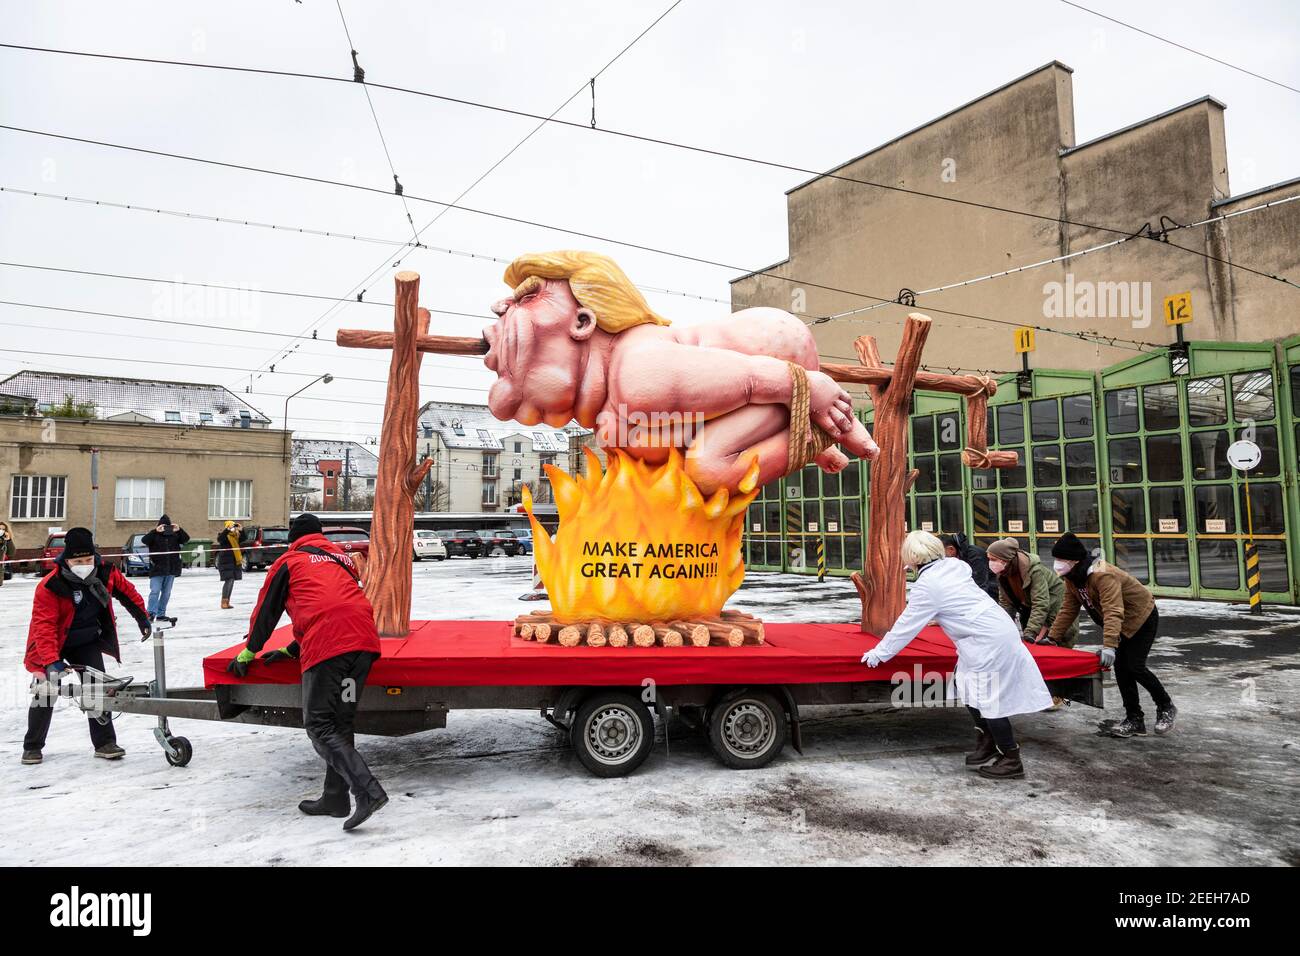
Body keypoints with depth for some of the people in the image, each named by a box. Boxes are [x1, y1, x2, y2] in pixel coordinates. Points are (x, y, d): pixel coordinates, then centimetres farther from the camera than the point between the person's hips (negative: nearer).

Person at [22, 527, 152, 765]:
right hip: (53, 645, -3)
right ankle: (32, 747, 20)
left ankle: (105, 742, 1)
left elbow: (127, 591, 7)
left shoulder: (106, 573, -14)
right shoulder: (50, 586, -28)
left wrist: (142, 617, 8)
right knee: (47, 693, -1)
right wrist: (51, 661, -42)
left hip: (88, 642, 3)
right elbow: (44, 626, -32)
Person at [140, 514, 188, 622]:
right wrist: (156, 531, -26)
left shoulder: (174, 535, 6)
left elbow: (186, 539, -1)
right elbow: (144, 540, -17)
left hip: (171, 569, 4)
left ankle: (161, 613, 18)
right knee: (155, 591, -9)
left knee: (166, 593, 9)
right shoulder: (155, 535, -2)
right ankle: (151, 613, -7)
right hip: (157, 569, -4)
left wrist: (179, 530, -17)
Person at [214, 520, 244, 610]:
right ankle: (223, 602, -12)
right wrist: (228, 529, -35)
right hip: (226, 561, -7)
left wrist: (241, 530, -14)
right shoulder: (225, 536, -5)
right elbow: (219, 539, -25)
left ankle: (227, 602, 15)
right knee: (229, 580, -15)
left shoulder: (236, 536, 13)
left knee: (231, 581, 8)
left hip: (235, 562, 7)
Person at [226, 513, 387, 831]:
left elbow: (266, 611, 23)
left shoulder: (288, 561, 18)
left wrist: (249, 653, 39)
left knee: (319, 725, -2)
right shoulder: (342, 558, 33)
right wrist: (292, 650, 41)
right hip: (365, 639, 6)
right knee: (341, 722, 15)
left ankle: (368, 790, -16)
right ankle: (335, 798, 18)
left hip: (327, 646, -6)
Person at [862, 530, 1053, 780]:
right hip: (999, 630, 9)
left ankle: (1012, 761, 10)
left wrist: (879, 653, 0)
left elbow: (906, 625, -9)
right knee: (971, 692, 16)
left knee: (989, 700, 0)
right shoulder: (954, 564, 6)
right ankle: (986, 747, 27)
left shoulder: (926, 585, -15)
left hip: (990, 641, -9)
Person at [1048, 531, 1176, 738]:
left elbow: (1113, 612, -43)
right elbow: (1068, 609, 0)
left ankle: (1166, 707, 10)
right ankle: (1135, 720, 11)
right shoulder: (1073, 577, -6)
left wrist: (1109, 646, -52)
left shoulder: (1103, 575, -35)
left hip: (1142, 618, -9)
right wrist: (1052, 637, -3)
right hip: (1122, 624, 9)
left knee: (1134, 667, -14)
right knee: (1120, 668, 3)